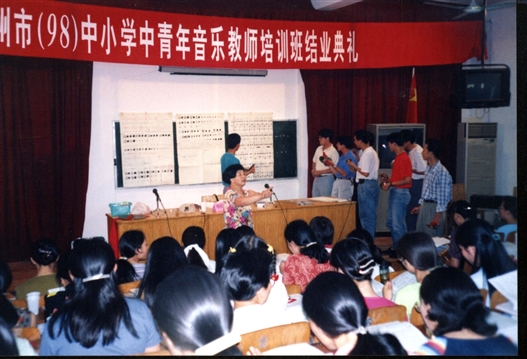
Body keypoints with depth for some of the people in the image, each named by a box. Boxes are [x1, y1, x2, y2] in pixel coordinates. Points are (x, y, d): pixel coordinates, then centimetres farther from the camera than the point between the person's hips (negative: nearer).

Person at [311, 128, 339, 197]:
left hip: (326, 179, -7)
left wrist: (320, 172, -18)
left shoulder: (333, 151, -13)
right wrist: (313, 169, 0)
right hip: (316, 178, 7)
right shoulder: (319, 149, 11)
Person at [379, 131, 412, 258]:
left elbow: (407, 180, -21)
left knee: (398, 223, -2)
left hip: (400, 193, -10)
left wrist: (391, 184, -17)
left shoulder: (404, 158, -17)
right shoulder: (398, 157, 12)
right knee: (390, 222, 16)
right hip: (394, 192, 10)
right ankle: (395, 246, 28)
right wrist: (388, 178, 10)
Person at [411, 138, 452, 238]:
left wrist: (438, 216, -19)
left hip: (434, 208, -9)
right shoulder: (428, 169, 9)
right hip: (425, 206, 9)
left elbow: (442, 196, -19)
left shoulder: (442, 172, -20)